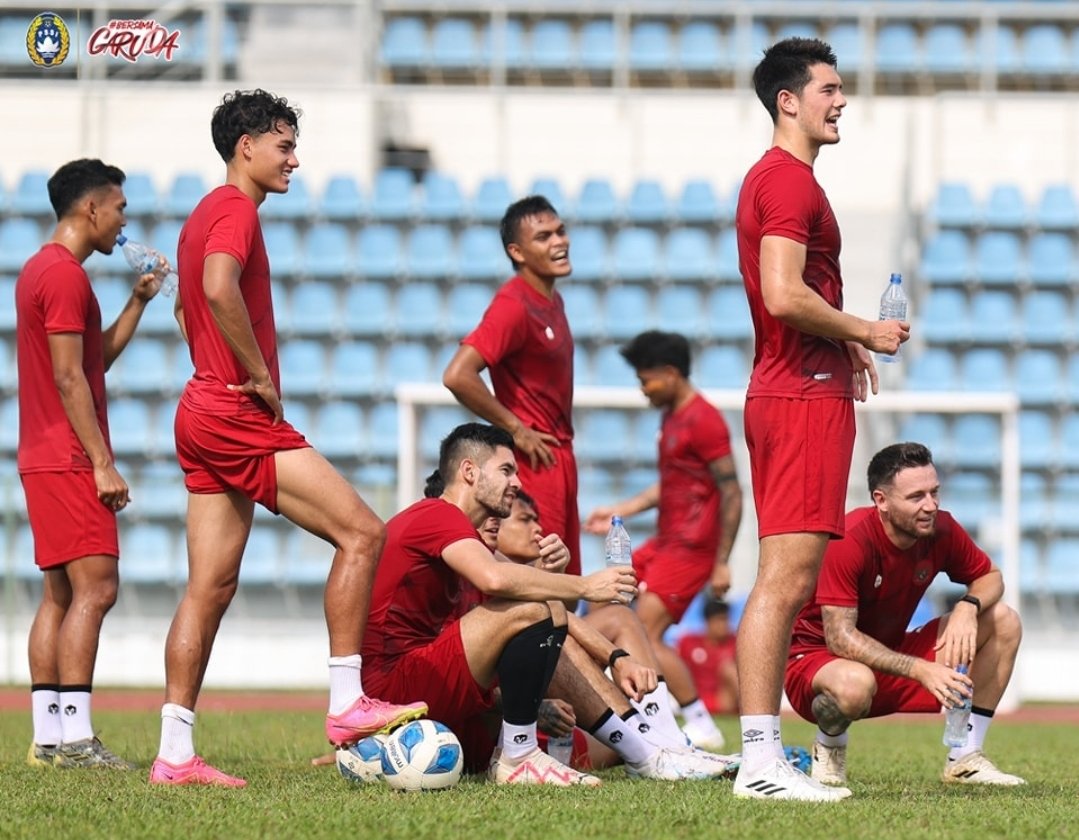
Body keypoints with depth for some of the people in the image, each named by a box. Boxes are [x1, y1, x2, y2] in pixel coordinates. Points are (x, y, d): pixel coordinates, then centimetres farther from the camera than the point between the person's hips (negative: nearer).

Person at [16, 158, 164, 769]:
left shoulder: (41, 270, 19)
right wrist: (103, 464, -18)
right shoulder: (65, 275, -13)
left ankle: (48, 736, 7)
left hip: (46, 461, 10)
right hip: (69, 461, -10)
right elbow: (69, 378, -18)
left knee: (60, 594, 9)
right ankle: (75, 739, -19)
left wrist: (140, 300, 22)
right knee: (95, 587, -14)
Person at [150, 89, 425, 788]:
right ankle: (347, 705, -14)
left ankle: (175, 754, 3)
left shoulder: (206, 213, 22)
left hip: (205, 414, 10)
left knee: (211, 587, 7)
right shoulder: (236, 209, -10)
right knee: (362, 532, -11)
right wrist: (262, 377, -20)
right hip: (242, 418, -10)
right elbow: (219, 289, -29)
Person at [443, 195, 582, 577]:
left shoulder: (552, 300, 12)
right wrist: (516, 429, -18)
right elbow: (458, 376, -26)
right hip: (536, 457, -9)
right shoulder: (514, 304, -16)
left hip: (559, 455, 9)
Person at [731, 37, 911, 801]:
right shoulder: (790, 181, -12)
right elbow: (784, 295, -23)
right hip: (805, 398, -11)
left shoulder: (775, 178, 21)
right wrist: (864, 331, -11)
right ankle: (761, 761, -14)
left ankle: (762, 758, 10)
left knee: (784, 582, 10)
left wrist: (845, 341, 18)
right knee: (786, 578, -12)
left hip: (789, 393, 11)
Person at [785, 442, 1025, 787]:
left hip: (891, 653, 7)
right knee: (855, 683, -44)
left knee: (1004, 623, -4)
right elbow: (840, 637, -30)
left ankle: (965, 759, -1)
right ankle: (829, 747, -6)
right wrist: (920, 670, -39)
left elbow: (990, 578, 6)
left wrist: (968, 607, -19)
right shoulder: (849, 542, -28)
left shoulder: (941, 531, -9)